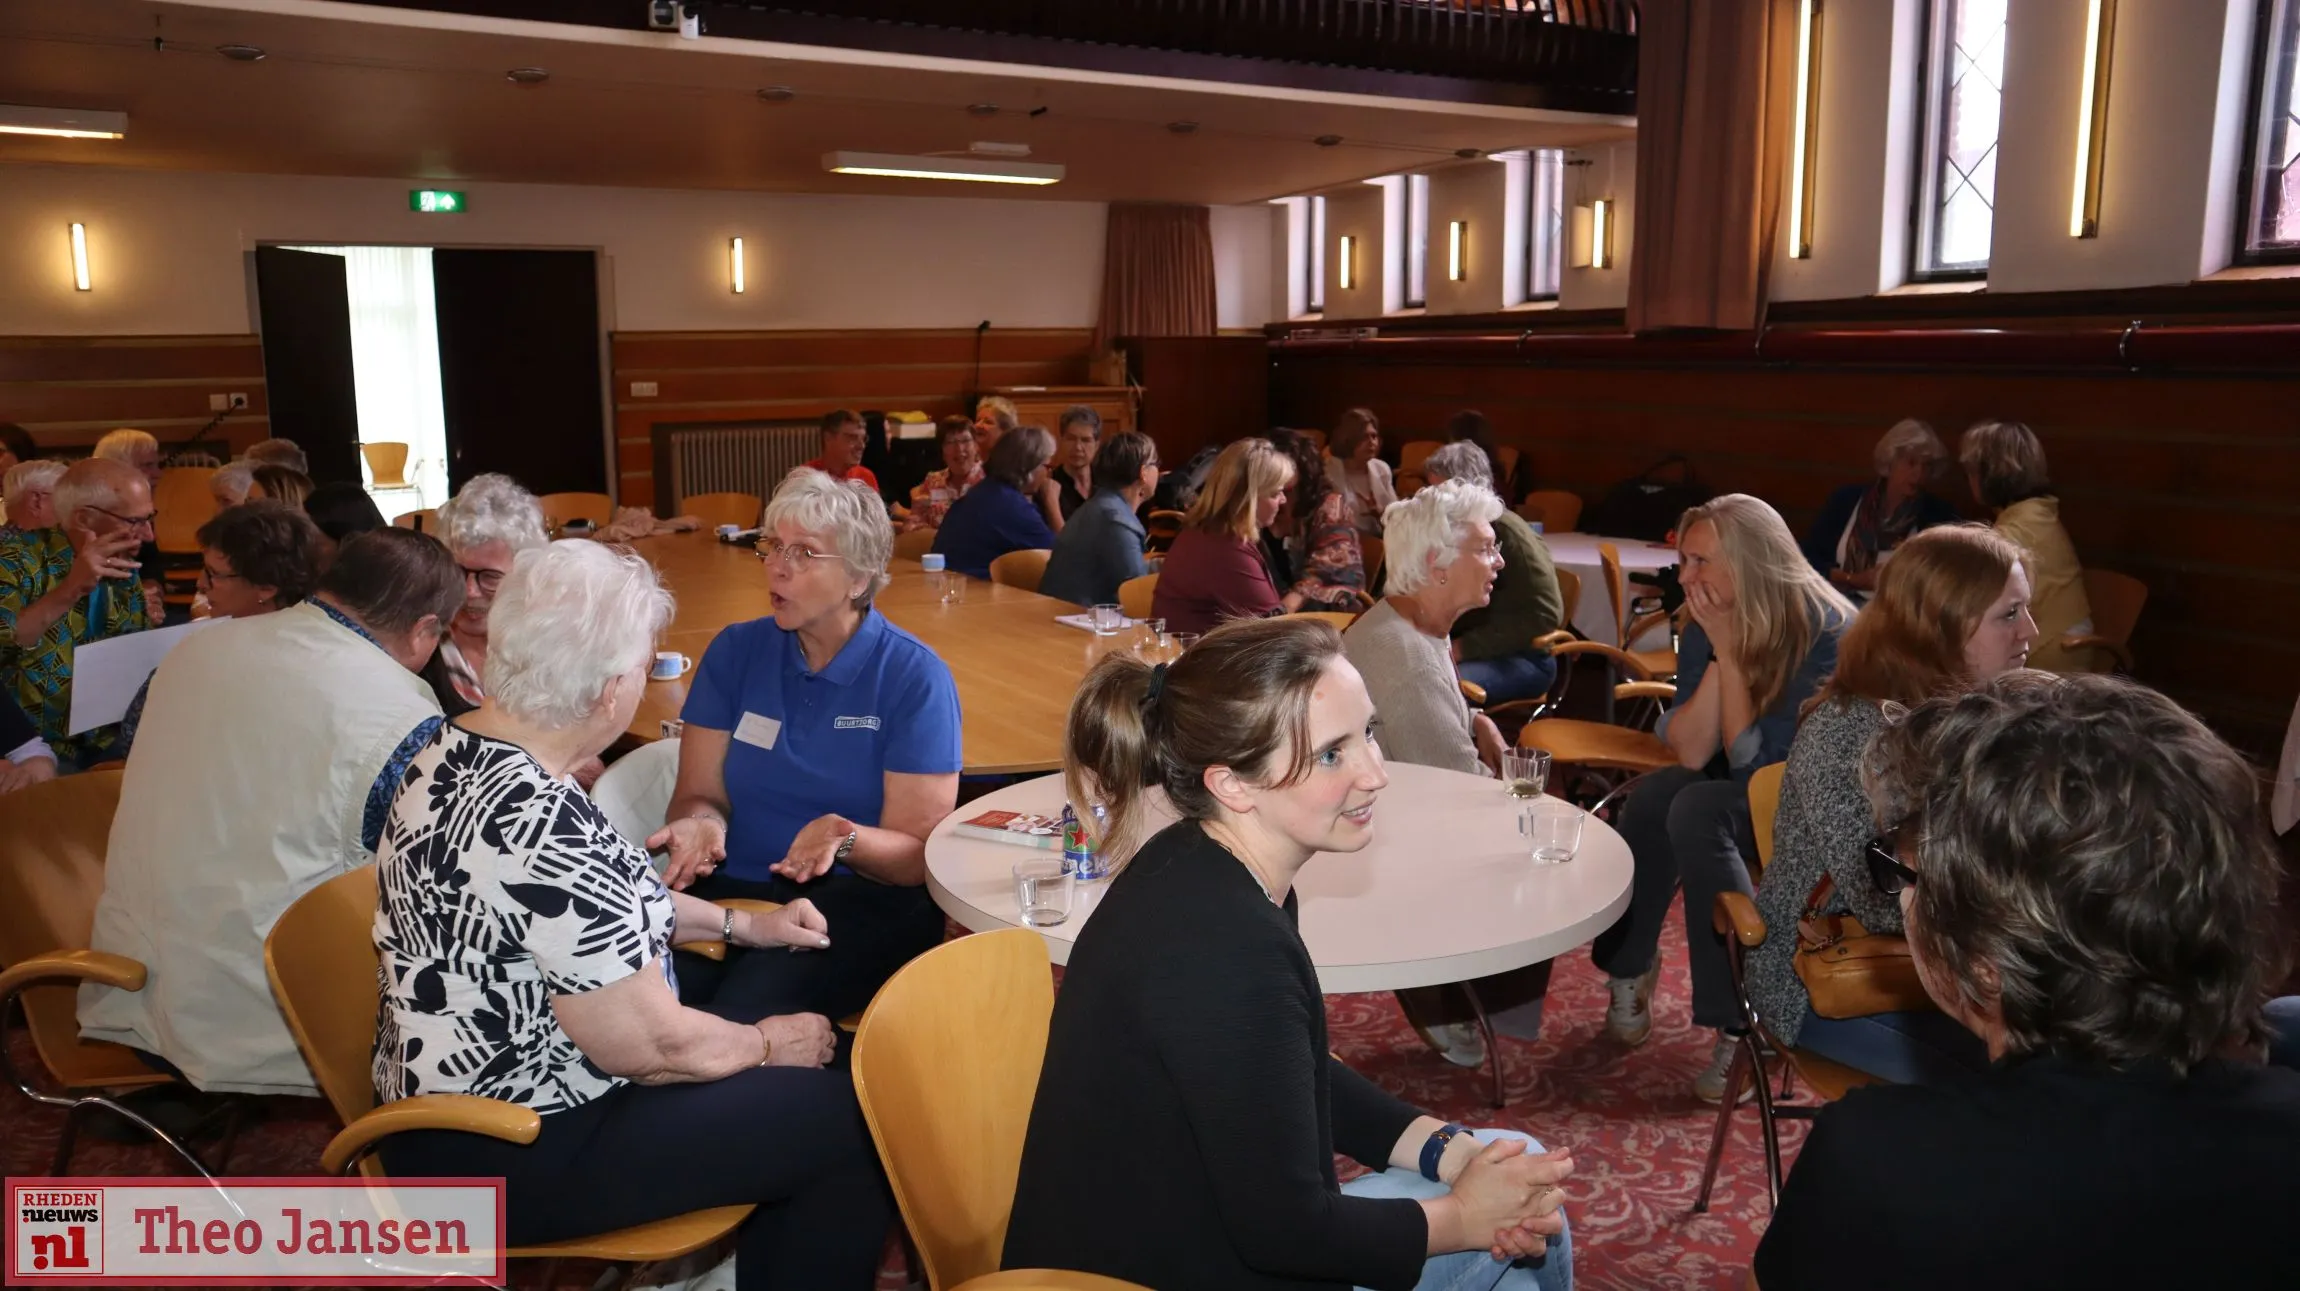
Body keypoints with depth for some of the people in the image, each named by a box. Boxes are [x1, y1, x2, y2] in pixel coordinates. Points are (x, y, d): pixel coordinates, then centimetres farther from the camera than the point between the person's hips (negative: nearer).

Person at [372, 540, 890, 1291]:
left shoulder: (458, 751, 0)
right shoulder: (543, 828, -31)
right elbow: (653, 1045, -24)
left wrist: (741, 925, 14)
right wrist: (768, 1043, -5)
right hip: (510, 1155, -9)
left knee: (789, 1085, 17)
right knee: (846, 1121, -1)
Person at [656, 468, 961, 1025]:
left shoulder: (915, 676, -6)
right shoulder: (735, 651, 6)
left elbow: (918, 854, -7)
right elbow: (699, 794, 7)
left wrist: (845, 838, -29)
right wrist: (702, 825, -17)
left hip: (864, 902, -3)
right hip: (734, 887, 4)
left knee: (745, 1009, -32)